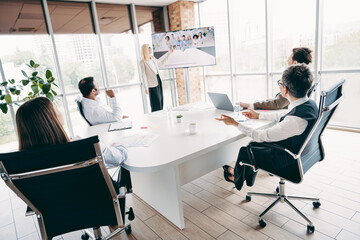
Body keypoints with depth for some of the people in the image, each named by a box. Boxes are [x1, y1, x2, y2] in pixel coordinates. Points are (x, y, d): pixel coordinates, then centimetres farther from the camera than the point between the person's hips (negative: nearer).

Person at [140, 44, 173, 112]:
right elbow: (143, 75, -13)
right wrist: (146, 88, -17)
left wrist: (168, 53, 31)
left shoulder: (153, 58, 10)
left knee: (160, 101, 10)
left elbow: (161, 63, 28)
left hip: (158, 81, 7)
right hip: (152, 84, -7)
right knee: (156, 104, -6)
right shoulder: (143, 62, -11)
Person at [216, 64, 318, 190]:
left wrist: (235, 123, -17)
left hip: (288, 164, -8)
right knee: (254, 145, 21)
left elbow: (261, 136, -27)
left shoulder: (294, 121, -38)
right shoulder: (309, 103, -10)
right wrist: (259, 115, 20)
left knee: (245, 152, 8)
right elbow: (283, 114, 9)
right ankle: (247, 176, 41)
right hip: (299, 153, 8)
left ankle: (237, 177, 39)